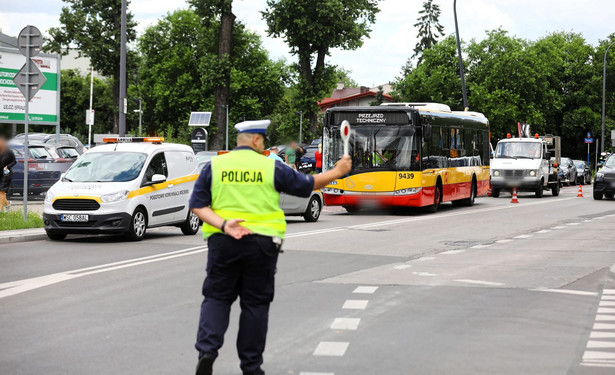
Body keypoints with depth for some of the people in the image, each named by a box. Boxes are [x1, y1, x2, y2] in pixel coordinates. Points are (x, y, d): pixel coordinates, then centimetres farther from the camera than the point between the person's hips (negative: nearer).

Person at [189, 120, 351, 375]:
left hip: (222, 242, 1)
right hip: (261, 244, -1)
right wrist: (337, 172, 22)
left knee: (217, 298, 12)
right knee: (255, 303, 8)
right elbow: (307, 185, 8)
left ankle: (207, 350, -9)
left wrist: (222, 225, -13)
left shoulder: (214, 166, 3)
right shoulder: (271, 167, -1)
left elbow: (197, 205, -3)